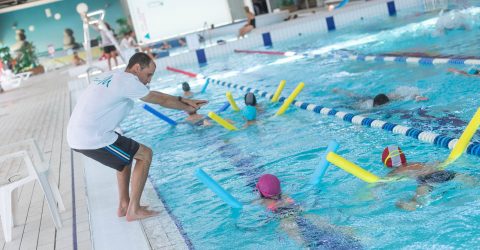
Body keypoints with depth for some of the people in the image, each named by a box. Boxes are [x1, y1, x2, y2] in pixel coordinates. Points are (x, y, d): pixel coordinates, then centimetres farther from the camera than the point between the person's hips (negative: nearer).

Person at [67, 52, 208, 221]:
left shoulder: (116, 78, 17)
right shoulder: (128, 81, -12)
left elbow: (155, 95, 21)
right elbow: (161, 100, -1)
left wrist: (184, 100, 22)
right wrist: (188, 108, 15)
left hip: (76, 135, 10)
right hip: (91, 139, -10)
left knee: (127, 153, 28)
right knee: (145, 155, 2)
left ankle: (123, 205, 28)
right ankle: (133, 210, 5)